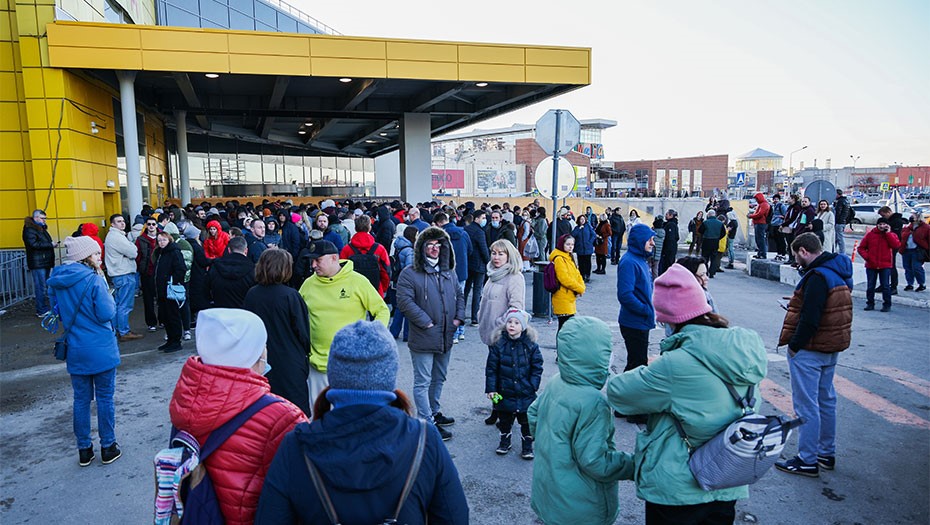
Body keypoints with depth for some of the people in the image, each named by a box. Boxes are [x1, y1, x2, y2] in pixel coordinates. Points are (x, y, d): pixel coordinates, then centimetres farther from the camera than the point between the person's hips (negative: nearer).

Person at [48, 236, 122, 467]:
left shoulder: (56, 281, 2)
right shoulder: (94, 280, -18)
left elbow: (57, 311, 13)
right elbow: (107, 314, -17)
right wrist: (105, 288, -6)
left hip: (75, 350, 5)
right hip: (101, 350, -5)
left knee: (81, 399, 14)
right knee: (105, 398, 8)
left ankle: (84, 450, 23)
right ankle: (108, 448, 17)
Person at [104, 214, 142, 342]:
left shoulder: (112, 235, 18)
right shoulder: (116, 237, -15)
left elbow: (132, 250, 16)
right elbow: (133, 253, -16)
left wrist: (131, 249, -1)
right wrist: (133, 248, 2)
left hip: (118, 274, 11)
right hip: (125, 274, -11)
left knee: (118, 304, 16)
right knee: (125, 305, -5)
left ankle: (116, 330, 24)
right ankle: (124, 332, -1)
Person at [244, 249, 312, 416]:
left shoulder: (251, 295, -3)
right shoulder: (290, 296, -16)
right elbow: (302, 330, -9)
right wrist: (306, 351, 9)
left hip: (262, 363, 5)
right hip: (290, 364, -5)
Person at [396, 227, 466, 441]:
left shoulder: (449, 272, 11)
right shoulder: (410, 273, -11)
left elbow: (459, 295, 20)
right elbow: (404, 301, -18)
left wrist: (459, 317, 4)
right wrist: (426, 323, -18)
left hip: (446, 338, 7)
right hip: (423, 339, -7)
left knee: (439, 378, 21)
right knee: (423, 382, 0)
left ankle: (434, 412, 39)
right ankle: (428, 424, 8)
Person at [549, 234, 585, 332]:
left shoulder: (569, 257, 15)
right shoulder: (559, 259, -15)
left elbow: (577, 275, 14)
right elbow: (565, 279, -21)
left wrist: (582, 287, -4)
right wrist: (580, 289, -12)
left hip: (569, 298, 9)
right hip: (563, 299, -9)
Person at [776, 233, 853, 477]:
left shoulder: (817, 276, -22)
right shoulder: (839, 273, 9)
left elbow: (810, 319, -26)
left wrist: (795, 345, -16)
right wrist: (797, 303, 9)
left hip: (809, 351, -10)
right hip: (832, 349, 10)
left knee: (806, 405, -1)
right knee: (826, 400, 19)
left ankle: (808, 461, 7)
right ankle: (827, 454, 31)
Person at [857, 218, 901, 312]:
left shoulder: (891, 235, 4)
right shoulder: (870, 234, 3)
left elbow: (896, 245, -15)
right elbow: (861, 247, 6)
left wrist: (888, 233, -13)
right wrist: (866, 256, -11)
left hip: (885, 266, -1)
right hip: (871, 265, 1)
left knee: (885, 286, 0)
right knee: (870, 286, 8)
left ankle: (887, 305, 9)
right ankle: (870, 303, 18)